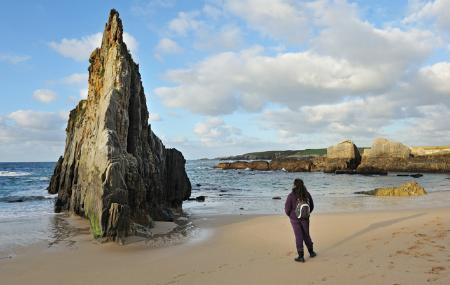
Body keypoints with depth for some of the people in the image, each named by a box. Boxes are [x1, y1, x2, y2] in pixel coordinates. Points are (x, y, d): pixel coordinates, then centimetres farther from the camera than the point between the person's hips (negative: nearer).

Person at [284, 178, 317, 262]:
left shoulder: (291, 195, -18)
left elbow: (287, 208, -12)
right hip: (305, 219, 3)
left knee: (299, 236, 5)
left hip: (295, 218, -3)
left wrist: (290, 215, 8)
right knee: (306, 235, 20)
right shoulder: (307, 194, -6)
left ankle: (301, 256, 10)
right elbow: (311, 206, 5)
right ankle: (311, 252, 34)